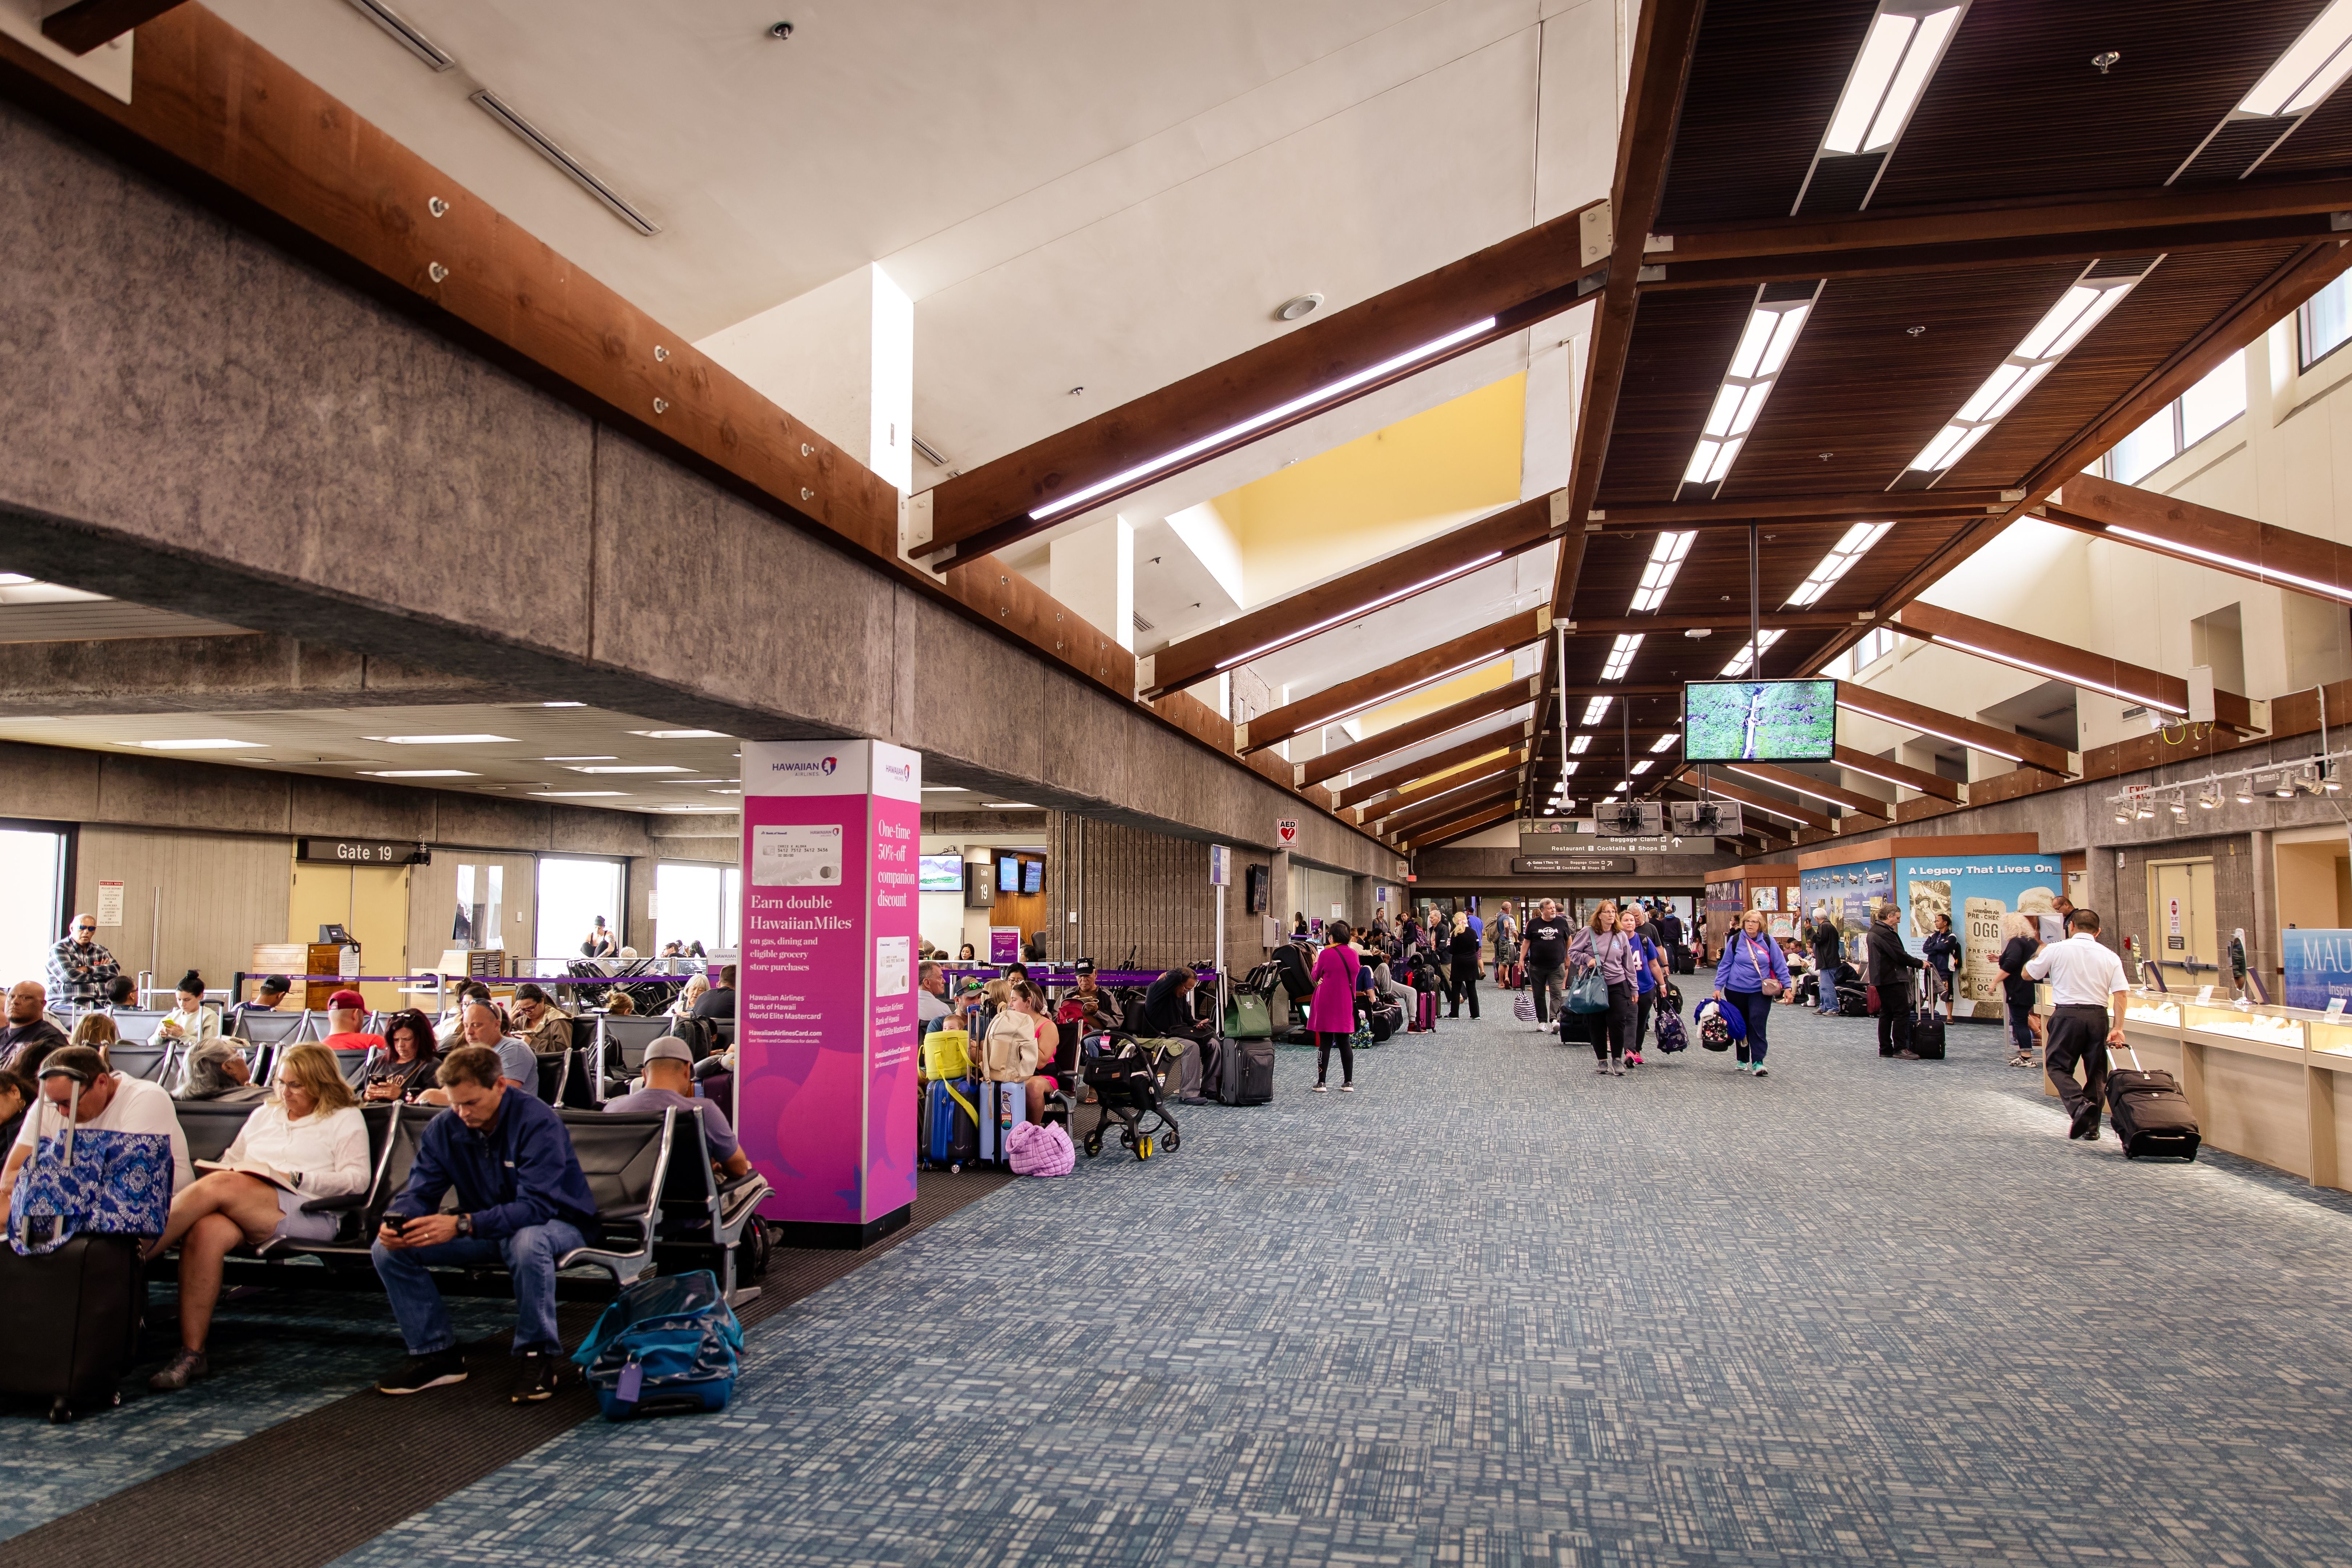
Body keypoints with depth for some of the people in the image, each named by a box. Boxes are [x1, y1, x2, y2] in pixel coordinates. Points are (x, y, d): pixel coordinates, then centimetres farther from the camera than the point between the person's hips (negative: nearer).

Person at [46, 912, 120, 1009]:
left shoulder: (100, 951, 20)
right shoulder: (59, 950, 5)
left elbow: (116, 969, 4)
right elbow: (68, 976, -11)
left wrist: (88, 969, -8)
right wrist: (100, 970, 1)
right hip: (69, 1004, -4)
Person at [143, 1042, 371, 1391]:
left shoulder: (345, 1119, 13)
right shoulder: (265, 1113, 32)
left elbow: (358, 1179, 1)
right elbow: (230, 1161, 28)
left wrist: (298, 1178, -9)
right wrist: (214, 1173, 5)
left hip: (306, 1211, -4)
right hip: (239, 1209, 4)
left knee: (221, 1186, -30)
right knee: (206, 1231, -33)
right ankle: (191, 1354, -31)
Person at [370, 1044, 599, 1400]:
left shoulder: (539, 1123, -24)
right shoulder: (443, 1128, -4)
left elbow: (538, 1207, -32)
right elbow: (420, 1192, -4)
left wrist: (462, 1225, -43)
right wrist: (396, 1221, -29)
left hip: (556, 1226, -6)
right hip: (483, 1231, 6)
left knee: (528, 1242, -41)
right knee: (388, 1248, -11)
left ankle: (538, 1354, -20)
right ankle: (436, 1353, 0)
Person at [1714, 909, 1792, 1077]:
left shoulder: (1768, 942, 1)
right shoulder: (1735, 941, -1)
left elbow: (1780, 966, 4)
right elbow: (1725, 965, 2)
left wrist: (1786, 986, -2)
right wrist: (1718, 987, -1)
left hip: (1761, 992, -1)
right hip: (1736, 991, 1)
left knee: (1758, 1025, -12)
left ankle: (1758, 1063, -13)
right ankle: (1743, 1060, 23)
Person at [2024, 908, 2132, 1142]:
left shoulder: (2056, 950, -1)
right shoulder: (2110, 957, 7)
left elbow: (2028, 974, 10)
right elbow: (2121, 993, -2)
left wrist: (2039, 953, 28)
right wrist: (2118, 1028, -3)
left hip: (2068, 1014, -3)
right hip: (2099, 1017, 3)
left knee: (2058, 1066, 6)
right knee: (2097, 1072, 12)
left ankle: (2079, 1105, -20)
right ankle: (2092, 1128, 15)